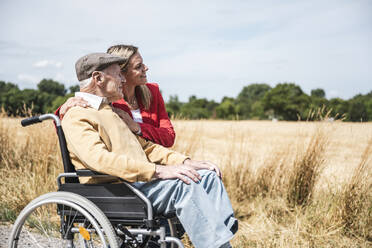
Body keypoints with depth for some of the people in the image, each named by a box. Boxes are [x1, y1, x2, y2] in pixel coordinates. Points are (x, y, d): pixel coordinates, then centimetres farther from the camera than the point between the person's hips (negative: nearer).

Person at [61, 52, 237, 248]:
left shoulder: (111, 111, 25)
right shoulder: (76, 116, -5)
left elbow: (144, 146, 24)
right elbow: (99, 158, -22)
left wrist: (185, 162, 8)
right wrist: (158, 171, -29)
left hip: (142, 180, 9)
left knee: (207, 175, -5)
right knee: (184, 183, -29)